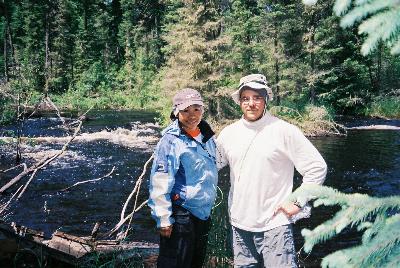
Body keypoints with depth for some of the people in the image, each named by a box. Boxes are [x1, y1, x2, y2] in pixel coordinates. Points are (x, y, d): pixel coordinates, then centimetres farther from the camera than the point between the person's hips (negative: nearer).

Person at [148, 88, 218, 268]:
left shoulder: (207, 137, 5)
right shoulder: (171, 140, -16)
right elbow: (160, 183, -18)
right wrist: (164, 219, -19)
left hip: (203, 213, 7)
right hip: (180, 216, -7)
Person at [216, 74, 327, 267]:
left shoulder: (284, 131, -9)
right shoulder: (228, 133, 4)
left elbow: (317, 167, -6)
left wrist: (298, 202, -9)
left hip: (274, 224, -5)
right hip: (239, 224, 5)